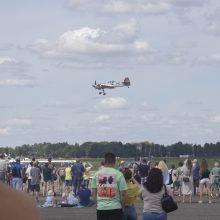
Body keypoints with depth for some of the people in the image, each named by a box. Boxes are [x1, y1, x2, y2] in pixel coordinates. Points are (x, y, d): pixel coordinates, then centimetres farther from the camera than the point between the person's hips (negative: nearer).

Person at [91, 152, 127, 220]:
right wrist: (122, 205, 7)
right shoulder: (118, 174, -7)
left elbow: (94, 191, 7)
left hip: (101, 208, 3)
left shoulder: (97, 174, 3)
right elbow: (123, 193, -6)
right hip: (115, 207, -3)